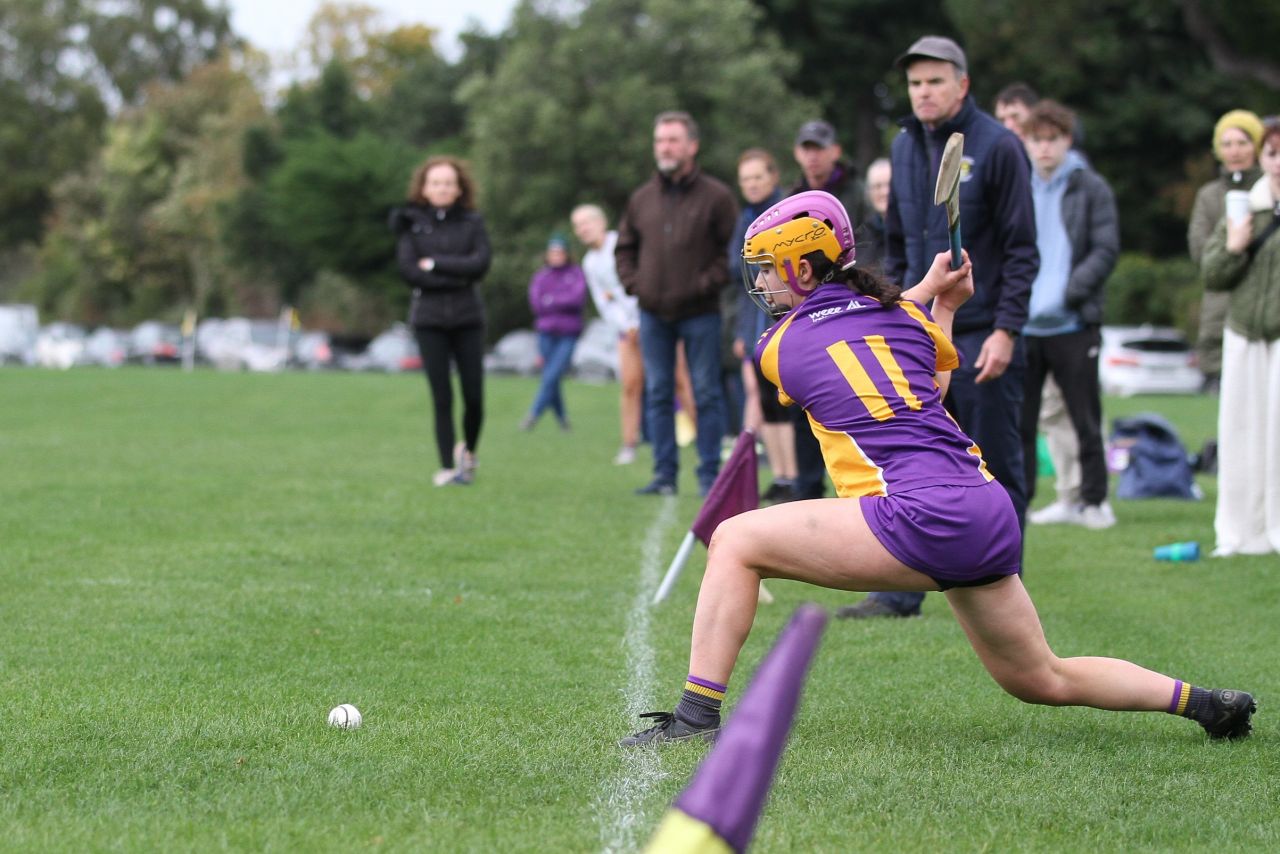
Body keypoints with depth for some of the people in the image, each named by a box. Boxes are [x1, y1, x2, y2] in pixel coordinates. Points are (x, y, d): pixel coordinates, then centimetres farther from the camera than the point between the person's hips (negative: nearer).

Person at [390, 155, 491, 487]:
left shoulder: (472, 222, 5)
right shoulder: (411, 223, 3)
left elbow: (480, 263, -9)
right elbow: (408, 270, -7)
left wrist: (434, 264, -11)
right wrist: (456, 276, -11)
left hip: (467, 318, 1)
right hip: (429, 319, -1)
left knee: (474, 397, -3)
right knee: (441, 398, -4)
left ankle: (469, 450, 24)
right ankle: (447, 466, 5)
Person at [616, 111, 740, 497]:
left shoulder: (716, 196, -3)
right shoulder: (642, 198, 10)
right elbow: (625, 247, 21)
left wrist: (708, 283, -12)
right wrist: (633, 283, 6)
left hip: (700, 313, -4)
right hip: (654, 314, 4)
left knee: (707, 395, 0)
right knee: (657, 395, 6)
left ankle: (709, 475, 5)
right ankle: (664, 475, 12)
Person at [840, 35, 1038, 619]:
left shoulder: (997, 147, -8)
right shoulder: (904, 148, 11)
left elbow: (1022, 249, -9)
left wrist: (1006, 331, -14)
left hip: (983, 338, -6)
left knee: (995, 468, 1)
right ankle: (899, 592, 6)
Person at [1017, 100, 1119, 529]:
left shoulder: (1091, 189, 1)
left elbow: (1106, 251, -5)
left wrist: (1067, 293, -16)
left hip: (1073, 325, -2)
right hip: (1022, 326, 2)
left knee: (1086, 420, 5)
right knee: (1017, 419, 4)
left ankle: (1094, 499, 15)